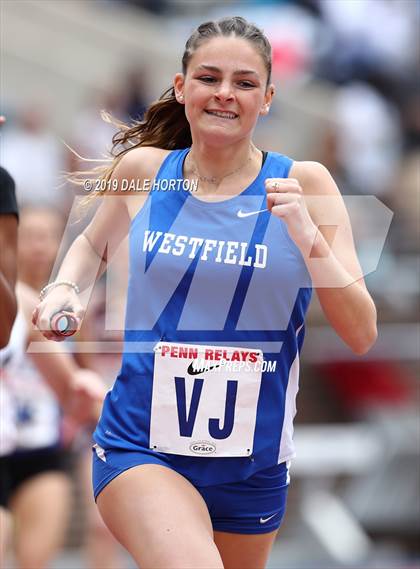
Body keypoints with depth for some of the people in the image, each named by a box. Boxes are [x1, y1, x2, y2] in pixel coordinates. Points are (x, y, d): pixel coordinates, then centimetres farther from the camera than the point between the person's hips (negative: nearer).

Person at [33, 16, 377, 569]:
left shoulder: (303, 183, -4)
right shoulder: (142, 168, 0)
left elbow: (361, 335, -7)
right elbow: (95, 243, 23)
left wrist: (309, 238, -19)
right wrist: (64, 288, 2)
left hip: (254, 464, 2)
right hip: (140, 447, -2)